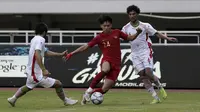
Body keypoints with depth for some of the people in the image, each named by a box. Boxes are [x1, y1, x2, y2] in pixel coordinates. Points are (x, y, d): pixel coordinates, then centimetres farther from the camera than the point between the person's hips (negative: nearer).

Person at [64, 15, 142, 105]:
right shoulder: (99, 37, 2)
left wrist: (137, 33, -3)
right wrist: (72, 53, -5)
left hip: (116, 64, 2)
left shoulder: (117, 32, 7)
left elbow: (130, 38, 18)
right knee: (105, 69, -42)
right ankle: (89, 90, -32)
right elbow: (85, 47, 1)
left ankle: (88, 95, 13)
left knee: (105, 89, -11)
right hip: (107, 60, -2)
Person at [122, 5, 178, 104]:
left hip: (146, 52, -3)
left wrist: (168, 38, -13)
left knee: (148, 73, -18)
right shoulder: (126, 28, 5)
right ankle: (156, 98, -3)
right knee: (143, 76, -7)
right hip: (135, 54, 3)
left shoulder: (145, 26, -1)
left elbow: (157, 34, -2)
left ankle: (160, 88, 12)